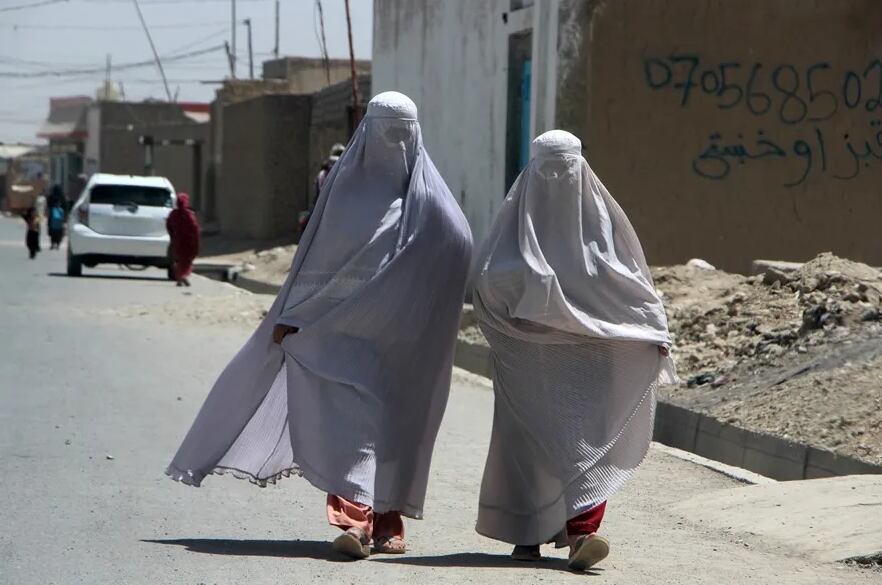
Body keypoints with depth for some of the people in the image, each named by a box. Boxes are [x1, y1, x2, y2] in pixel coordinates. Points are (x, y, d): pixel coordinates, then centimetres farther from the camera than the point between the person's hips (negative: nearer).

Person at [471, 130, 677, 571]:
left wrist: (655, 331, 1)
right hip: (530, 351, 0)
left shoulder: (600, 214, 6)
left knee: (588, 434, -11)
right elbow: (487, 275, -3)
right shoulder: (519, 215, 4)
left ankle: (579, 529, -16)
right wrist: (526, 279, -21)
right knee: (530, 436, 2)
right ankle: (526, 533, 13)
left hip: (592, 349, 0)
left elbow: (630, 278, 8)